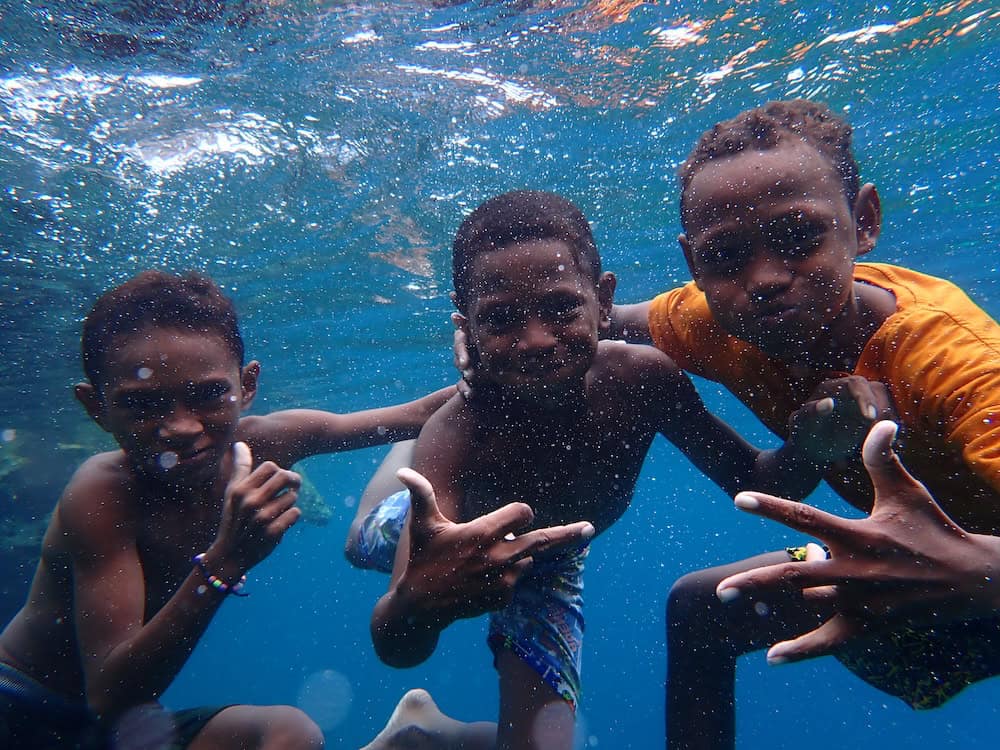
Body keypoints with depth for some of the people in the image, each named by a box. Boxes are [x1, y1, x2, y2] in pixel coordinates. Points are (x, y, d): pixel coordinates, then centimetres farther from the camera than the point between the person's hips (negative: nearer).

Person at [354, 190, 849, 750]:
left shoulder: (642, 378, -35)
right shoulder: (456, 436, -45)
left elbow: (751, 481, -20)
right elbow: (397, 650, -49)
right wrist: (418, 601, -74)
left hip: (550, 563, 1)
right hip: (448, 530, -1)